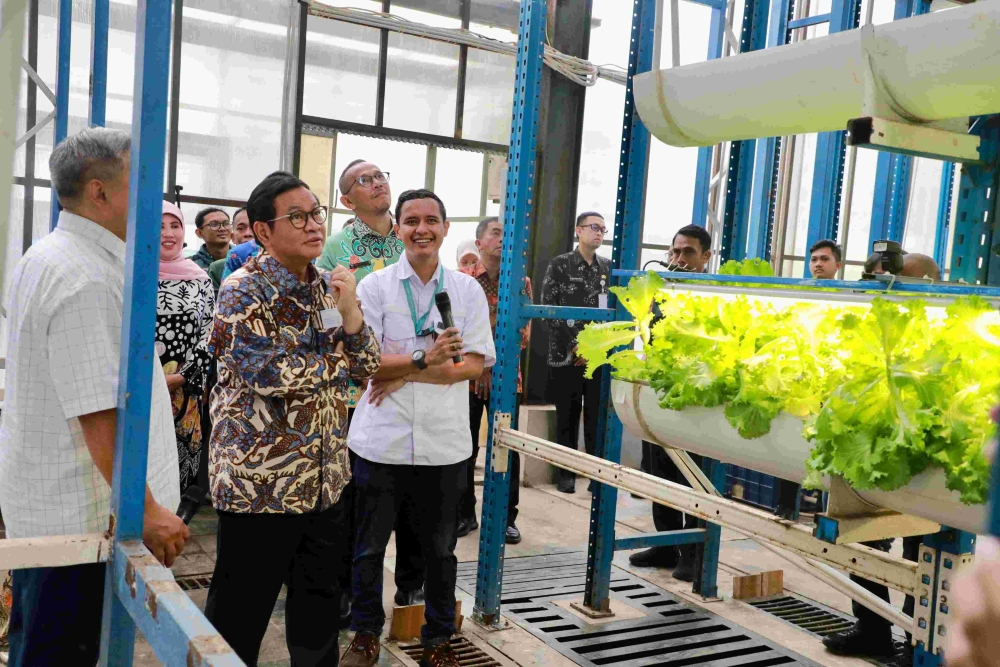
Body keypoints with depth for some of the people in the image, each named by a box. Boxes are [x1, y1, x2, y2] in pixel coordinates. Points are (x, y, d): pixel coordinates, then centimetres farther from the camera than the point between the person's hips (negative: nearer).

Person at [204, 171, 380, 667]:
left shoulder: (328, 287, 9)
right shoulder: (243, 290, -11)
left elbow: (366, 367, 7)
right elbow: (268, 374, -21)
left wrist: (351, 313, -11)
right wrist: (336, 361, -6)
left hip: (326, 479, 7)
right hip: (259, 481, -6)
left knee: (319, 608, 18)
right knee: (240, 617, 7)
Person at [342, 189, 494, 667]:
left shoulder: (468, 290, 4)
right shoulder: (375, 286, 0)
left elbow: (475, 365, -4)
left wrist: (404, 373, -13)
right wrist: (426, 360, -21)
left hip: (444, 443, 1)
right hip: (381, 440, -1)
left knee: (440, 549, 13)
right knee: (369, 547, 11)